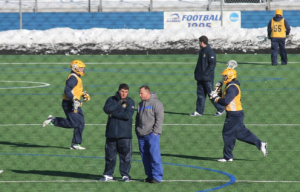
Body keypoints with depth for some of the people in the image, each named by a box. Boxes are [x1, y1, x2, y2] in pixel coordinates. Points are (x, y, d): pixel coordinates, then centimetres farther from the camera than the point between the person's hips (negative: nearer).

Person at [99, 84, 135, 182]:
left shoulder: (130, 102, 1)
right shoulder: (111, 100, 8)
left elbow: (128, 115, -13)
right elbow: (106, 109, -11)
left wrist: (113, 114, -10)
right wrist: (119, 103, -12)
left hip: (124, 134, -2)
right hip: (111, 133, 2)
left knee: (125, 155, -1)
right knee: (110, 154, 7)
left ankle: (125, 175, 9)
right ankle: (108, 175, 15)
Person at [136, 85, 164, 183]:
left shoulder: (156, 103, -4)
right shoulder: (140, 105, 19)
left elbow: (159, 119, -9)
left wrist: (155, 132, -14)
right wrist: (137, 131, 14)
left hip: (152, 135, -7)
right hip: (141, 135, 7)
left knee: (154, 155, -10)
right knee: (145, 156, 6)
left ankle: (157, 176, -8)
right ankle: (149, 176, 13)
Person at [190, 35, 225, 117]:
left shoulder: (210, 52, -13)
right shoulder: (201, 51, 15)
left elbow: (212, 64, -18)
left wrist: (205, 73, -22)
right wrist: (196, 73, 12)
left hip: (207, 78, -9)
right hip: (200, 78, 9)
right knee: (200, 94, 7)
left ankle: (220, 109, 7)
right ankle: (199, 111, 9)